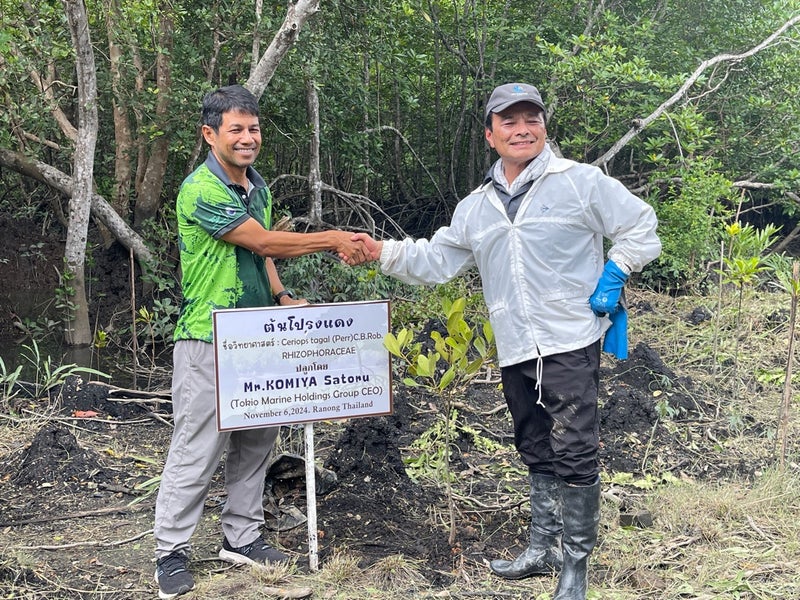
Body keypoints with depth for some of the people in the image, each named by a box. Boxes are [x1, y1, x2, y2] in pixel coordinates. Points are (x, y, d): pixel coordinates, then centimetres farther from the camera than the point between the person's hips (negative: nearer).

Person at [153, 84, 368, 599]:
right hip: (209, 343, -8)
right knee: (196, 450, -2)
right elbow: (263, 242, -18)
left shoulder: (258, 185, 12)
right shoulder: (202, 190, -16)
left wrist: (281, 297, 6)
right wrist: (332, 240, -15)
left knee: (256, 441, 13)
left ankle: (242, 537, 27)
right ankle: (171, 553, 11)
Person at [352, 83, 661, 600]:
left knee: (574, 454, -5)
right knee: (538, 453, 17)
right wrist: (386, 253, 2)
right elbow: (436, 261, 14)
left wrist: (613, 275, -8)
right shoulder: (475, 208, 15)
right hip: (515, 353, 6)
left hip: (571, 346, -6)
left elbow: (640, 228, 2)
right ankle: (543, 549, 31)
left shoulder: (581, 182, -2)